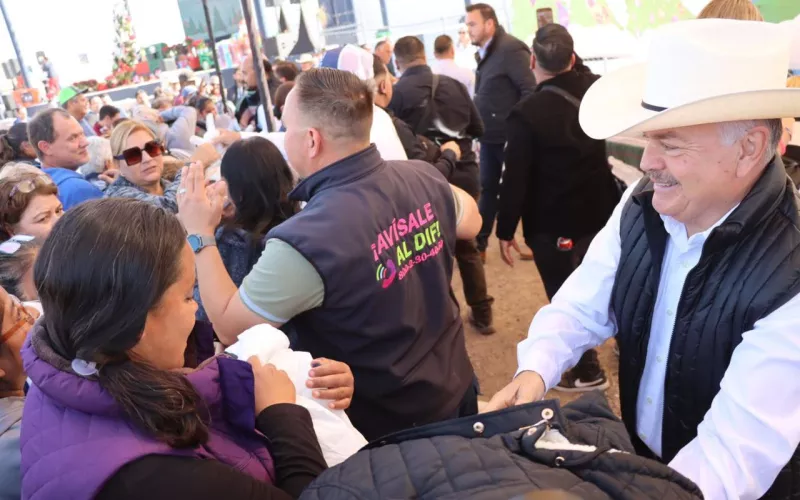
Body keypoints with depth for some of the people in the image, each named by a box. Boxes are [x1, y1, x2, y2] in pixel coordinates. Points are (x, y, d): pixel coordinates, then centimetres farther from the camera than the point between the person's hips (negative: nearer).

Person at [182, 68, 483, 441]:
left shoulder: (304, 241, -33)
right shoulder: (423, 178, -14)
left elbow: (228, 327, -18)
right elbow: (471, 223, 9)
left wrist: (200, 236, -9)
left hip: (385, 423, -5)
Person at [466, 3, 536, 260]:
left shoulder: (511, 50, -16)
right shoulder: (484, 53, 10)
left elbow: (530, 92, -20)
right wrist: (480, 128, 7)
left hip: (510, 137, -8)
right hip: (490, 137, 8)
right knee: (487, 189, 13)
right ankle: (479, 245, 23)